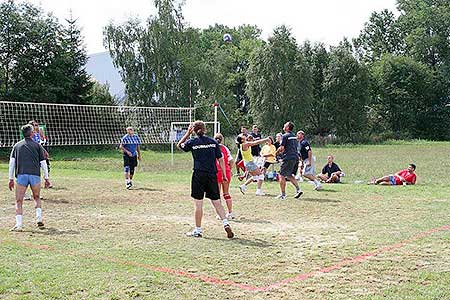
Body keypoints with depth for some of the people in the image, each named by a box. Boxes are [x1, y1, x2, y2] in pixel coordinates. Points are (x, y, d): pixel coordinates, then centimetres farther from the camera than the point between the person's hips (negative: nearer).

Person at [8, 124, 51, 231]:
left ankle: (18, 224, -7)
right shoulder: (37, 146, 10)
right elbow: (43, 163, 8)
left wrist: (11, 179, 10)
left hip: (21, 175, 0)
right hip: (35, 175, 0)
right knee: (37, 198, 20)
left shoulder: (17, 146, 14)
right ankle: (39, 218, 5)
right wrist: (46, 178, 13)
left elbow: (12, 162, 8)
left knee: (19, 201, 4)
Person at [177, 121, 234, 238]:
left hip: (198, 175, -2)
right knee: (217, 203, 10)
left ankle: (198, 230, 10)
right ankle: (226, 223, -4)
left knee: (198, 204, 4)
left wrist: (188, 133, 20)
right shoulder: (213, 142, 4)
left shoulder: (192, 142, -3)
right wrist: (224, 175, 10)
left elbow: (179, 145, 17)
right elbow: (220, 159, 4)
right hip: (212, 175, 3)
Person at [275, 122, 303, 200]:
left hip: (288, 158, -8)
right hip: (296, 157, 8)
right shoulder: (294, 136, 17)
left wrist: (276, 152, 7)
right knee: (290, 175, 20)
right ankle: (298, 189, 7)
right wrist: (282, 151, 26)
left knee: (282, 176, -1)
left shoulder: (285, 136, -8)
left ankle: (283, 195, 0)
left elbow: (281, 148, -12)